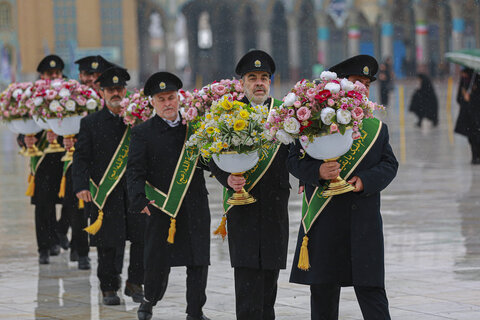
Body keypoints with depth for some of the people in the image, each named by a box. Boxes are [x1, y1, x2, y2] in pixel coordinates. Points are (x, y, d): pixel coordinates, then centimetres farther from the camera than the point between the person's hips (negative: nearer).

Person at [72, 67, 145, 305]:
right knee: (108, 243, 1)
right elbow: (81, 157, 2)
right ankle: (109, 288, 12)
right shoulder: (90, 123, 7)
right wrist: (81, 186, -11)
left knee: (143, 238, -4)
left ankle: (134, 283, 12)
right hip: (104, 193, -1)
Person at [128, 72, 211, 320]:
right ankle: (150, 300, 29)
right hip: (161, 206, -2)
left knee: (198, 262, 2)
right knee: (157, 261, 2)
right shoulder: (143, 133, 0)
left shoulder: (193, 128, 10)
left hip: (195, 207, 3)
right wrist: (140, 199, -22)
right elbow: (135, 171, -7)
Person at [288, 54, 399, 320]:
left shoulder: (377, 129, 12)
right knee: (323, 290, 6)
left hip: (365, 222, 1)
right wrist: (318, 171, -22)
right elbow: (295, 160, -2)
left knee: (371, 288, -2)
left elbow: (389, 165, 8)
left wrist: (365, 180, -11)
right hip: (324, 221, -1)